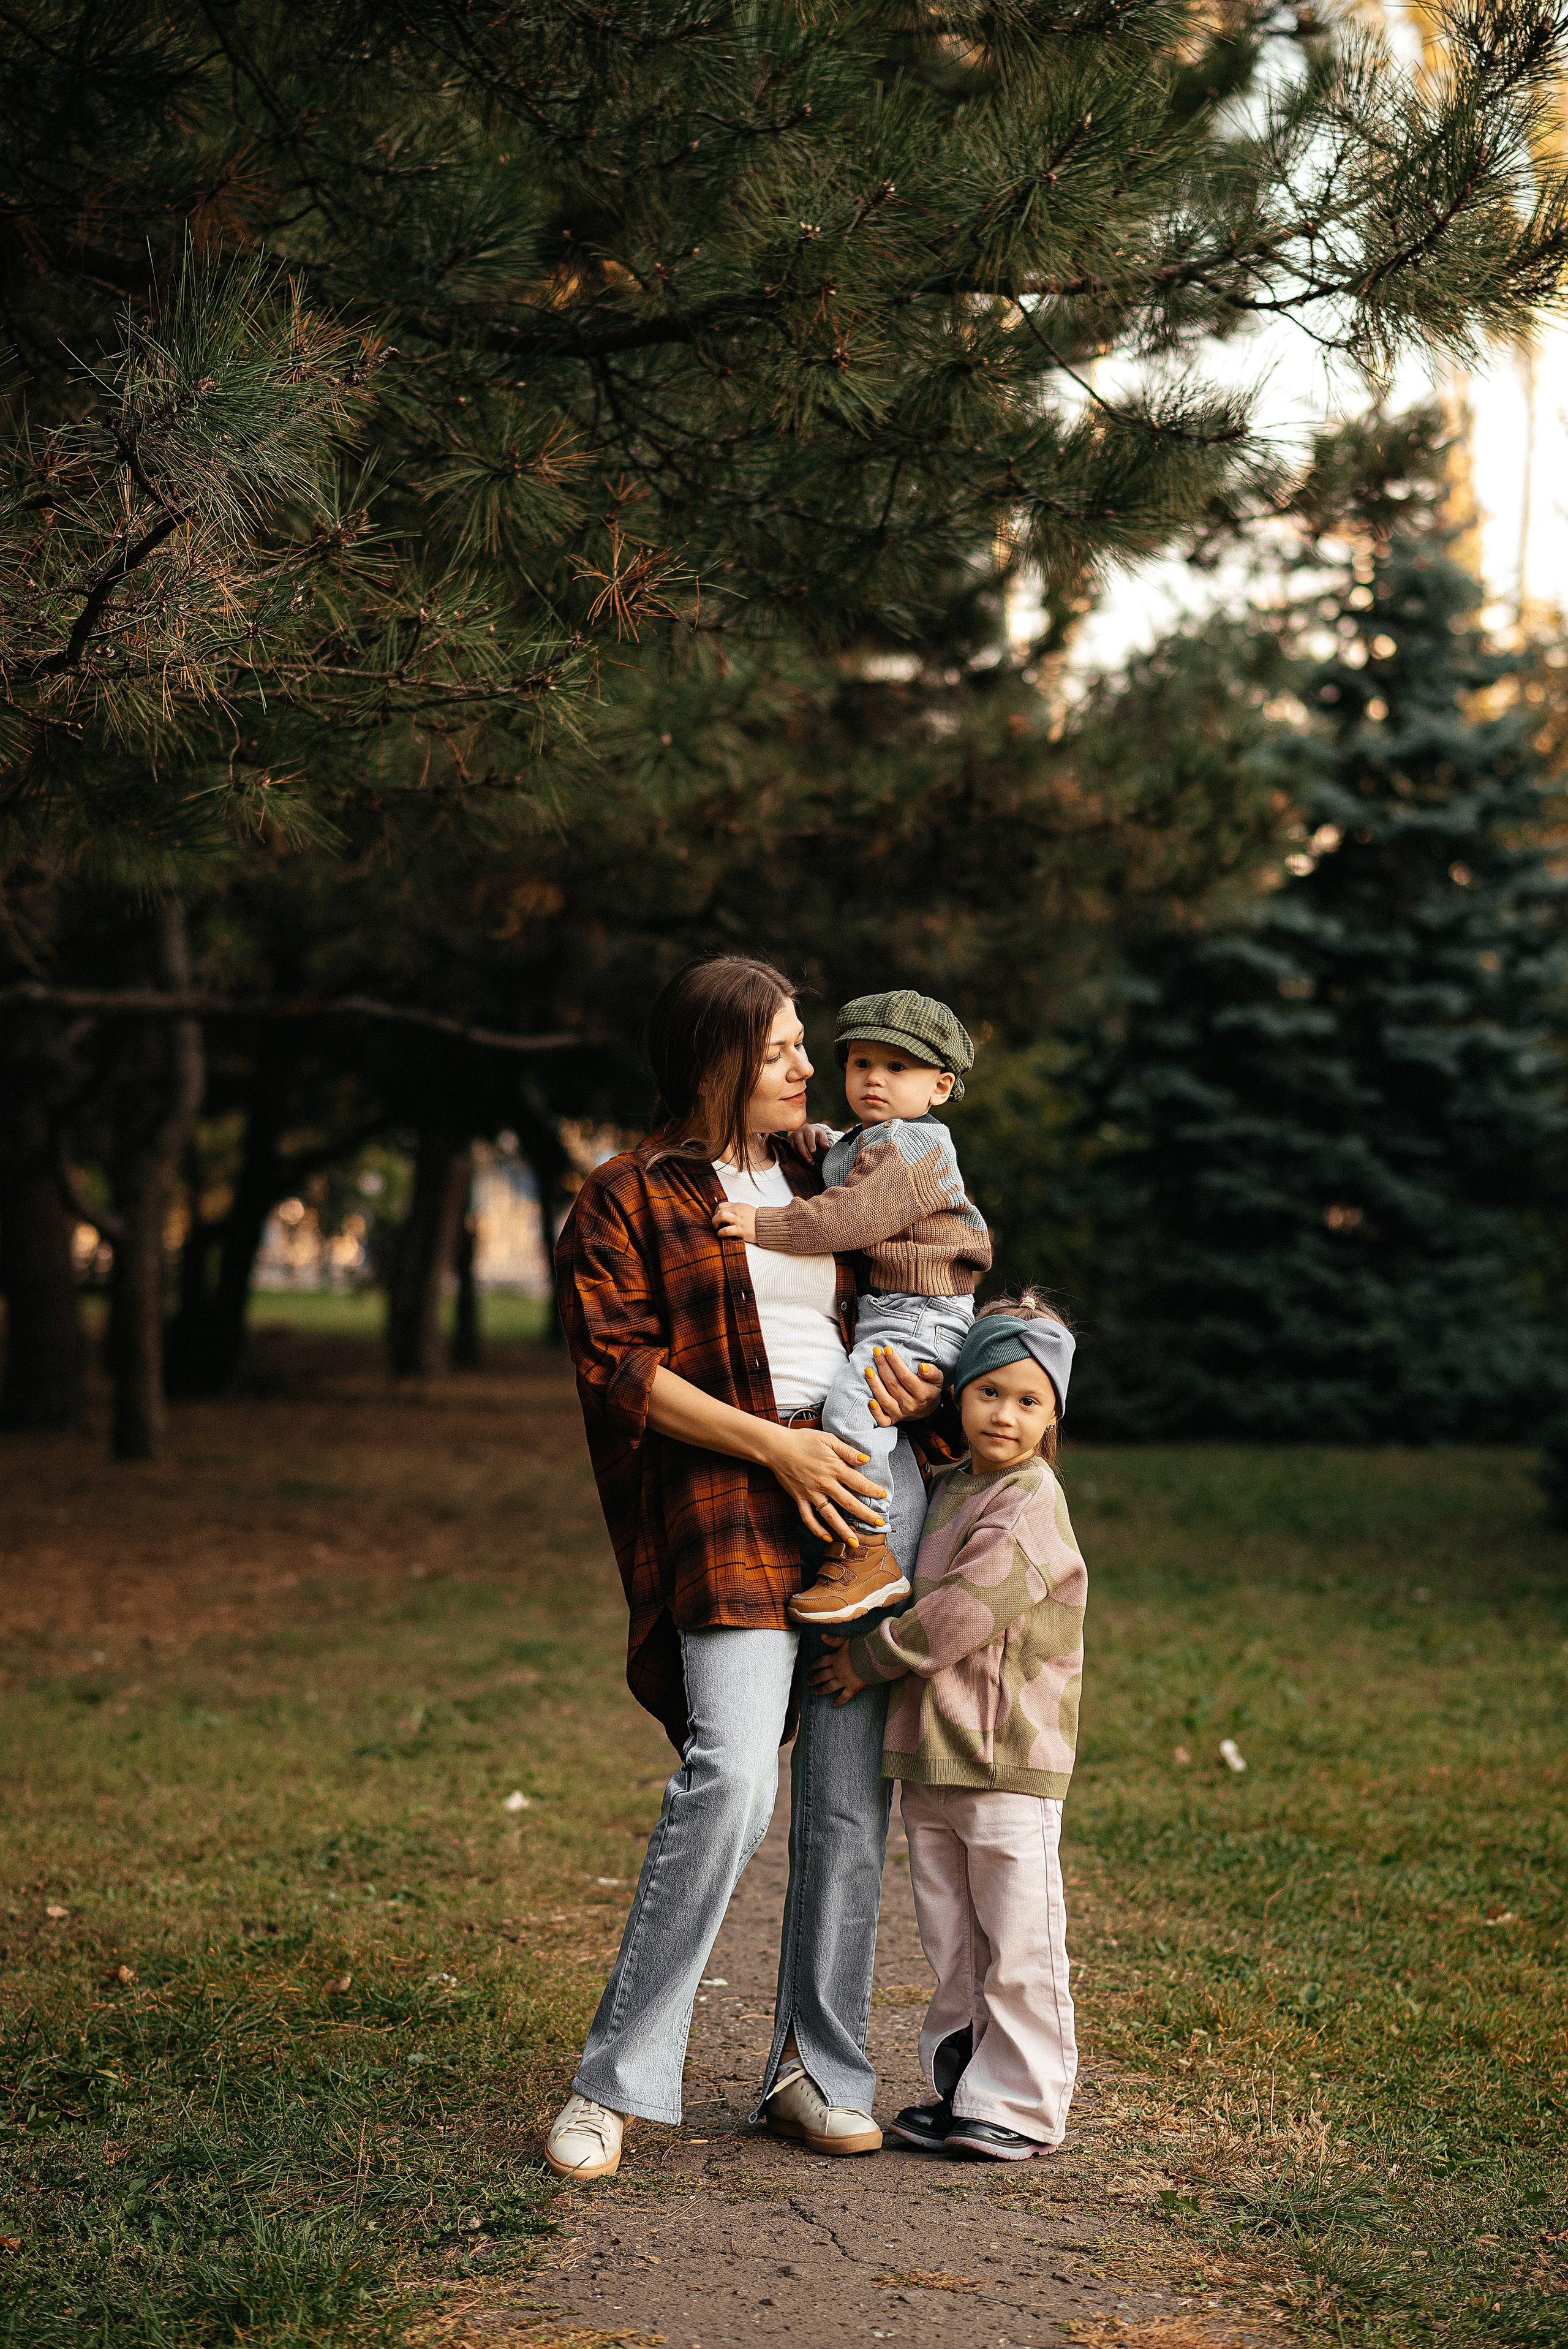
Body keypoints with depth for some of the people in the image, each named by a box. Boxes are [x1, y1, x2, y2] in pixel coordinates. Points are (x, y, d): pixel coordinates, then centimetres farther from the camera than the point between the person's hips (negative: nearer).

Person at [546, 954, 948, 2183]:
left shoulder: (821, 1182, 21)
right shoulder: (626, 1199, 4)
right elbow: (620, 1367, -6)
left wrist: (915, 1379, 3)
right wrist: (776, 1446, -14)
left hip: (875, 1485, 6)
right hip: (726, 1501, -5)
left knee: (852, 1792, 3)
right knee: (731, 1776, -19)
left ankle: (817, 2067, 15)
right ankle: (617, 2081, -8)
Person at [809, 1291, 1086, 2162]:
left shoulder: (1032, 1500, -12)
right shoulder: (949, 1489, 14)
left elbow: (968, 1608, -19)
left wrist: (872, 1657, -10)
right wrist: (864, 1644, 10)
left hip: (1008, 1762, -8)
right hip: (930, 1758, 8)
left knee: (1019, 1942, 0)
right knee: (950, 1940, 15)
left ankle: (1020, 2107, 8)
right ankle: (960, 2086, 26)